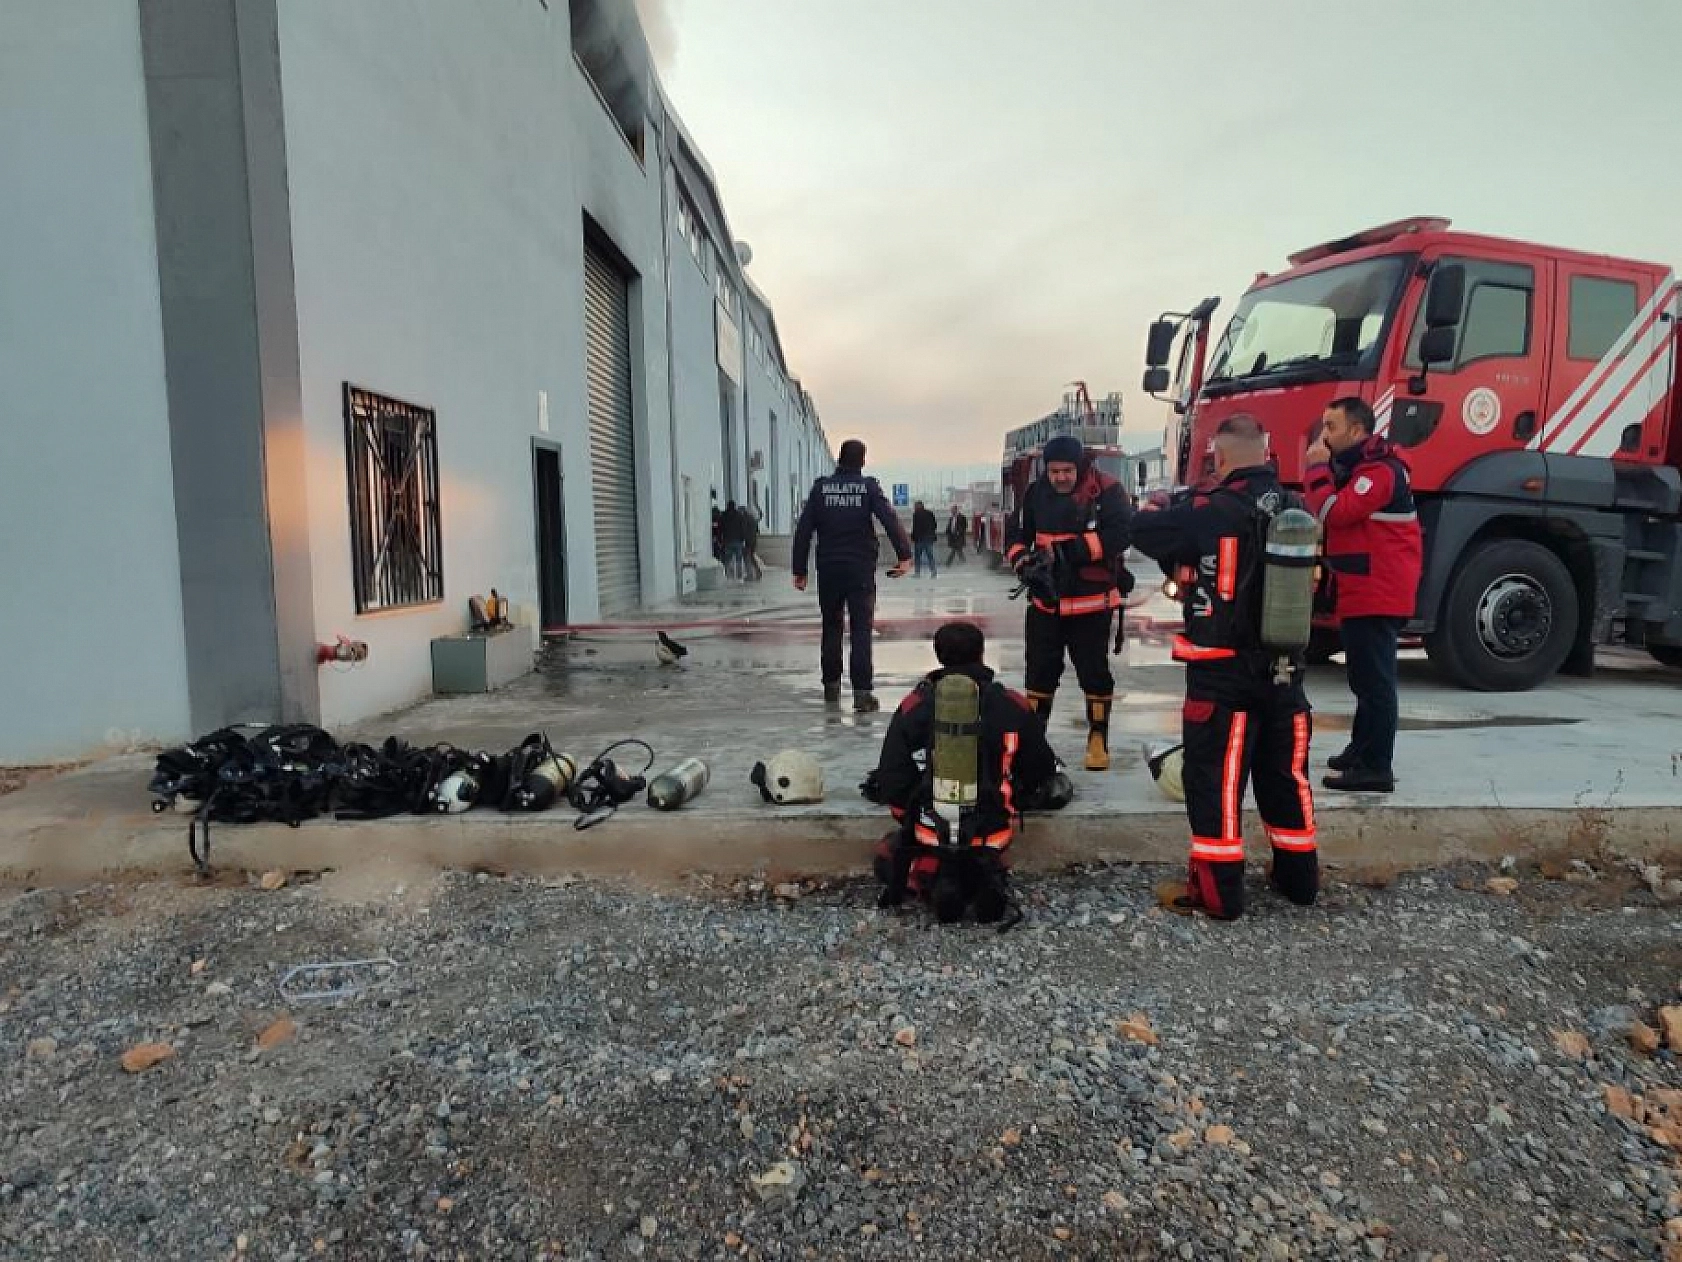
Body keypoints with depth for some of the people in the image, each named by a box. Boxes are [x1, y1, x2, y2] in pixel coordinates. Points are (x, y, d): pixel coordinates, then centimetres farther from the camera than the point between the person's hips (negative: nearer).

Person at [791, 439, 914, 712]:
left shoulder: (821, 487, 3)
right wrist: (904, 555, -14)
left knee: (831, 627, 16)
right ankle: (862, 692, -8)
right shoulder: (869, 486, -1)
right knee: (861, 630, -1)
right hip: (861, 569, -2)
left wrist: (799, 569, 5)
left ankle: (831, 687, 24)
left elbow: (803, 530, 1)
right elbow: (890, 520, -13)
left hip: (828, 569, 2)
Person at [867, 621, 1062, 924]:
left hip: (929, 833, -1)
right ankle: (988, 874, 1)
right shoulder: (1014, 707, -5)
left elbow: (891, 784, -5)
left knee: (888, 857, 29)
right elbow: (1040, 773, 6)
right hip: (993, 834, 2)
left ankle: (931, 883, -2)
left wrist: (911, 819, 14)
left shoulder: (913, 708, -8)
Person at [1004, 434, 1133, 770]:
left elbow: (1119, 535, -23)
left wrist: (1070, 549, -30)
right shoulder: (1036, 494, 0)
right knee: (1040, 670, 10)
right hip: (1045, 600, 4)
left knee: (1094, 672, 7)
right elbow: (1015, 535, 5)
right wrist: (1023, 563, -16)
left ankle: (1098, 738, 22)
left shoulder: (1106, 490, -14)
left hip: (1091, 601, -3)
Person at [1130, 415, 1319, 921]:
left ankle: (1217, 892, 8)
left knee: (1213, 779, 3)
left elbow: (1142, 531, -10)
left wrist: (1156, 509, 15)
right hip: (1284, 670, 6)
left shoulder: (1213, 511, -17)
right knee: (1286, 773, 18)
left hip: (1223, 672, -6)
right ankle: (1299, 876, 30)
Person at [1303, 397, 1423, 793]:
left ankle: (1376, 768, -7)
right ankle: (1361, 750, 30)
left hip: (1376, 595, -11)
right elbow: (1331, 513, 19)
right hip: (1362, 593, 11)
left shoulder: (1380, 471, -15)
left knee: (1375, 679, -9)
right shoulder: (1356, 467, 19)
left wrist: (1317, 467, -15)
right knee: (1365, 677, 19)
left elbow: (1333, 512, -23)